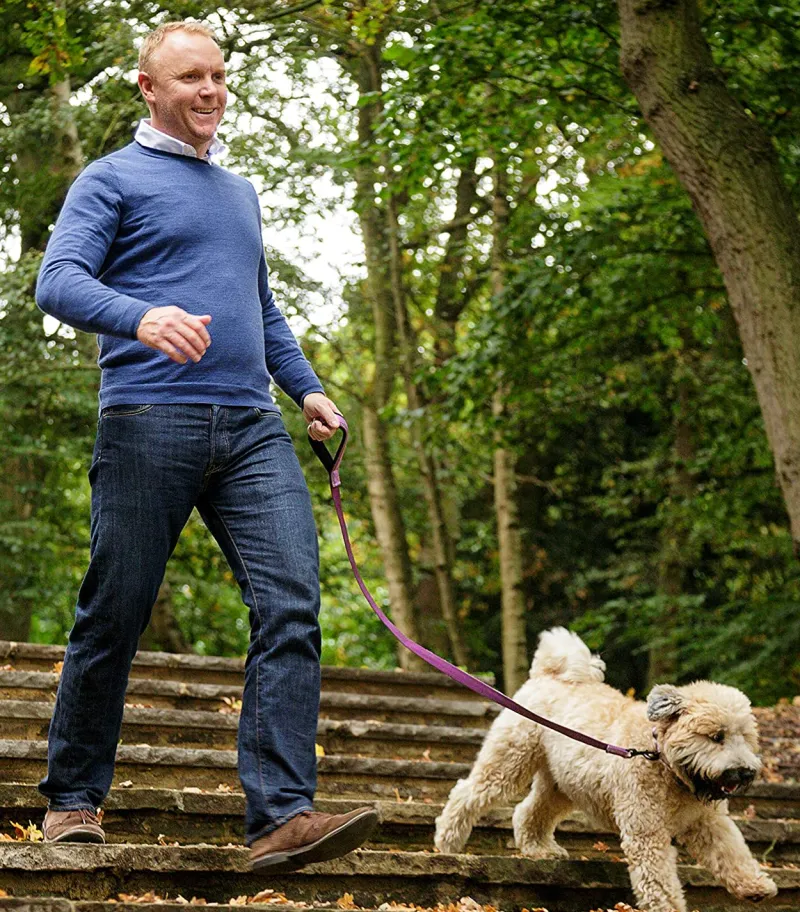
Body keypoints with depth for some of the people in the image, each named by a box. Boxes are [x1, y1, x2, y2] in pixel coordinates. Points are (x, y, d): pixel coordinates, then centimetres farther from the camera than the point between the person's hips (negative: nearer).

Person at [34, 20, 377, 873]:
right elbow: (58, 281, -9)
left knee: (291, 605, -12)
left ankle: (281, 815, -17)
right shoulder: (112, 179, 6)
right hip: (148, 422, -5)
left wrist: (306, 387, 21)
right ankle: (73, 799, 17)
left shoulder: (240, 192, 26)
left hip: (252, 427, 5)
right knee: (113, 617, 0)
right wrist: (140, 317, -27)